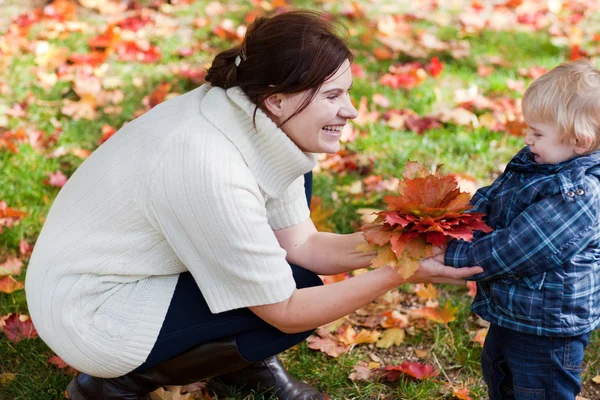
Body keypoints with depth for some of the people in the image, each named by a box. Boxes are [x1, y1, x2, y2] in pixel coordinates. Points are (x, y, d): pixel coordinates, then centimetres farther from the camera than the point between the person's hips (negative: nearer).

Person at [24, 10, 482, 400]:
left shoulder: (257, 119, -10)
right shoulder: (212, 172, -34)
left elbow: (300, 243, -2)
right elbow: (286, 312, -23)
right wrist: (398, 273, -23)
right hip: (88, 314, -8)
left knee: (289, 187, 4)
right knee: (295, 293, -12)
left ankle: (247, 359, 17)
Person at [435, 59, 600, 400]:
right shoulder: (532, 162, -2)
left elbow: (514, 250, -32)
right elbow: (488, 201, 7)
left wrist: (453, 258, -27)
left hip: (547, 328, -9)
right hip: (509, 312, 9)